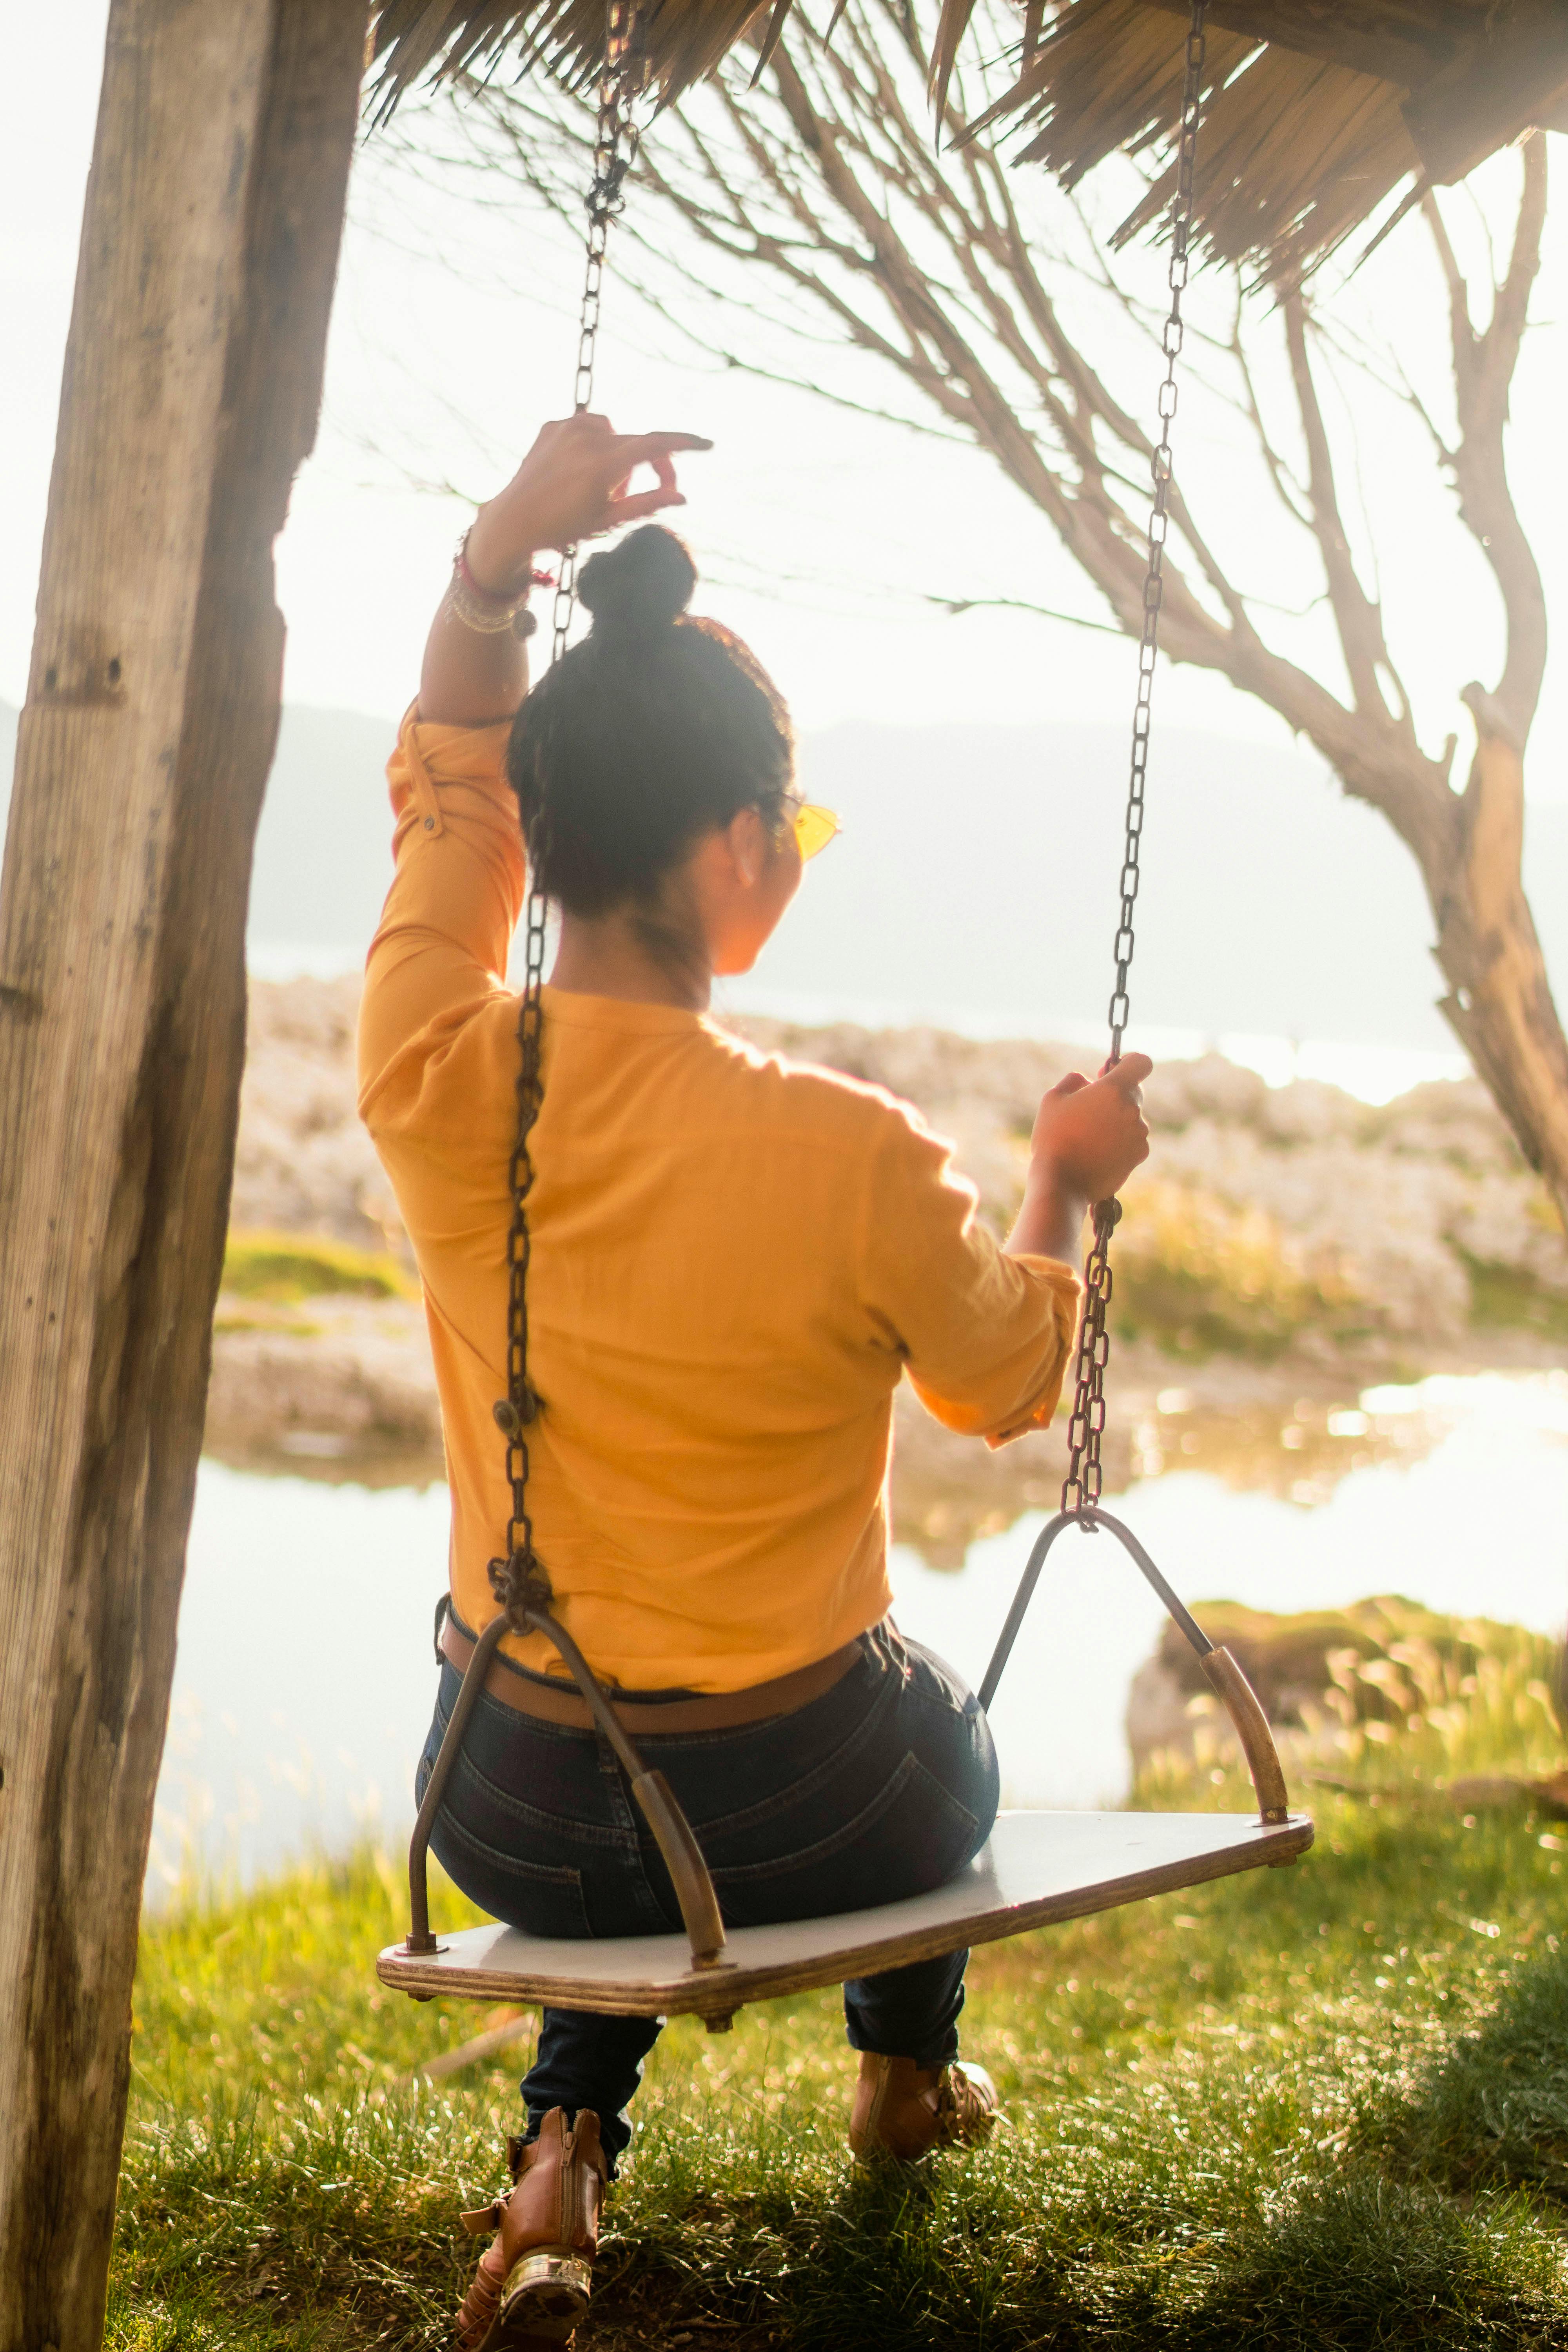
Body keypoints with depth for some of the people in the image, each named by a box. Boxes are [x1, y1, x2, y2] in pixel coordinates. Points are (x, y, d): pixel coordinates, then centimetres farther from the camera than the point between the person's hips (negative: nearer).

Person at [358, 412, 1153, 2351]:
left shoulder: (439, 1088, -17)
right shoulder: (852, 1162, -25)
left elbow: (448, 789, 4)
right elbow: (1009, 1382, -2)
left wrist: (504, 550, -2)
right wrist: (1065, 1185, 13)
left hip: (507, 1817, 3)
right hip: (795, 1827, -2)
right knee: (941, 1732, 35)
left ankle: (568, 2150, 21)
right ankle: (909, 2069, 59)